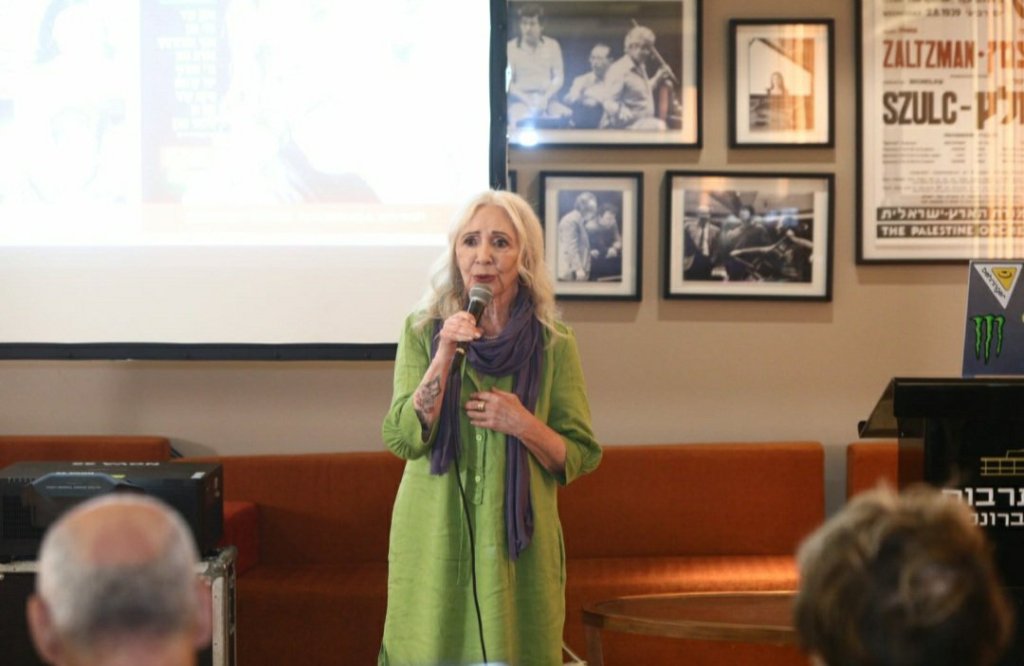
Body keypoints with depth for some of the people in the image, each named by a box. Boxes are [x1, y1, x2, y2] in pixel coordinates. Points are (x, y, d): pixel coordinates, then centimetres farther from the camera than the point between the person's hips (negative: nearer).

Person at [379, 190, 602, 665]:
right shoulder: (423, 331, 1)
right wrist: (446, 355, -18)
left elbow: (579, 457, 2)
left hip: (517, 542, 0)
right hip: (435, 541, 0)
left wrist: (523, 425, -15)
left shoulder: (552, 344, 0)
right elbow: (404, 438, -9)